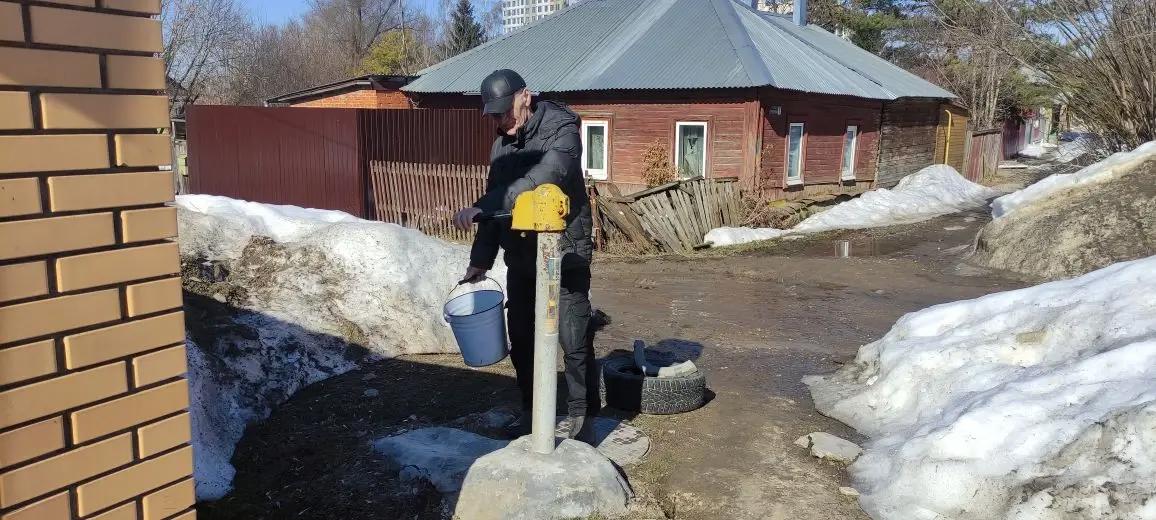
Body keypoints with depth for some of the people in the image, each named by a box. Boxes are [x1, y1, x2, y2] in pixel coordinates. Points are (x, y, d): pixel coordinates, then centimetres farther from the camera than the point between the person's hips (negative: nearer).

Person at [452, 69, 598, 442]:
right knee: (522, 339, 13)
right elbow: (497, 203, 15)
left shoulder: (561, 130, -15)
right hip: (520, 258, 7)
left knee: (574, 340, -2)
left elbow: (540, 180, -32)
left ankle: (582, 416, 14)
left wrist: (481, 208, -38)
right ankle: (532, 409, 30)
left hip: (564, 256, -7)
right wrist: (481, 259, 10)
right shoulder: (502, 145, 9)